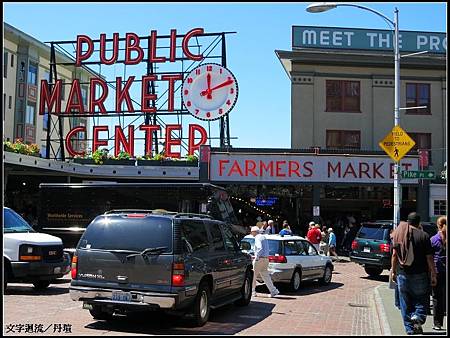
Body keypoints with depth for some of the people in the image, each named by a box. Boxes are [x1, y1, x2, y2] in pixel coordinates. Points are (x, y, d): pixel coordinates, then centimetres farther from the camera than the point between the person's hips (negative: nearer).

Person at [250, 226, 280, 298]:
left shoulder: (257, 238, -11)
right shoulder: (264, 237, 18)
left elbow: (260, 248, -24)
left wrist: (256, 257, -18)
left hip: (260, 259, -9)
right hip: (266, 259, 9)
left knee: (253, 275, 4)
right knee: (265, 275, 9)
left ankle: (252, 291, 10)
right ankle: (273, 291, 1)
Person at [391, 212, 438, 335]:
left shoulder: (399, 234, 3)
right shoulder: (423, 235, -7)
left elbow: (394, 254, 3)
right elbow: (429, 257, -8)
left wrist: (393, 271, 12)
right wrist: (433, 275, -2)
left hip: (403, 274, 3)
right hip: (420, 274, -3)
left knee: (406, 303, 10)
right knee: (422, 299, 12)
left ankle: (410, 328, 11)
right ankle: (418, 316, -13)